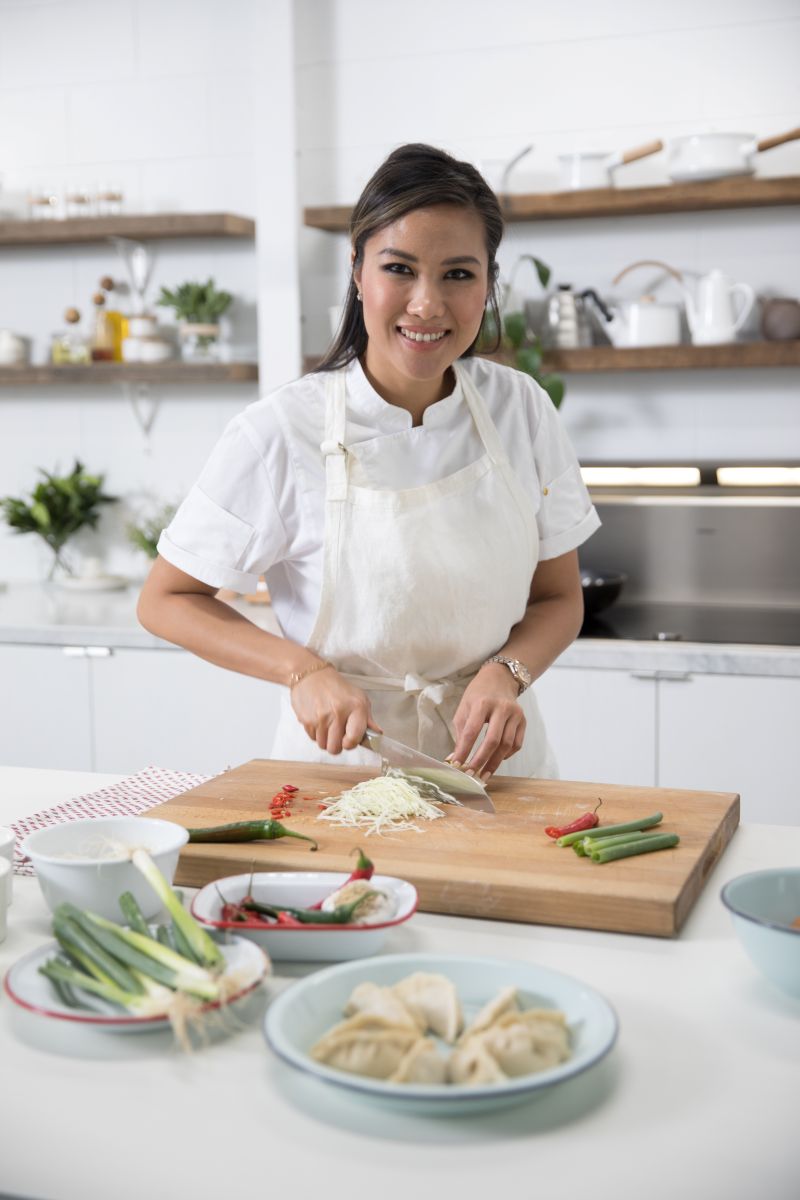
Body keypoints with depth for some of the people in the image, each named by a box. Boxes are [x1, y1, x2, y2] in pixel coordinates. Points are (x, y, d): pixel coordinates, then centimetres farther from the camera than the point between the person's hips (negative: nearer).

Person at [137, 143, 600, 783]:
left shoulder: (521, 409, -2)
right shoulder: (281, 431, -12)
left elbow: (559, 598, 7)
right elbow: (166, 600, -3)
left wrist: (505, 672, -13)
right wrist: (304, 671, -16)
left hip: (493, 758, 3)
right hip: (342, 762, -2)